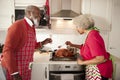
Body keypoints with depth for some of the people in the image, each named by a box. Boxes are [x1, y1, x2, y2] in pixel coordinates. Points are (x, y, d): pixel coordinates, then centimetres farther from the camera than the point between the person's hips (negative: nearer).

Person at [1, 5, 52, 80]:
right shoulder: (18, 25, -19)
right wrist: (14, 73, -26)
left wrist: (43, 43, 7)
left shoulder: (32, 28, 8)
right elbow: (7, 50, -25)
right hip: (14, 69, -8)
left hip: (26, 68, 8)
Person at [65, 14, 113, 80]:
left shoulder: (92, 36, -26)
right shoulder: (91, 34, 3)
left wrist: (82, 62, -20)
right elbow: (85, 47, 22)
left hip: (98, 70, -9)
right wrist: (72, 45, 18)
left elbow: (101, 59, -30)